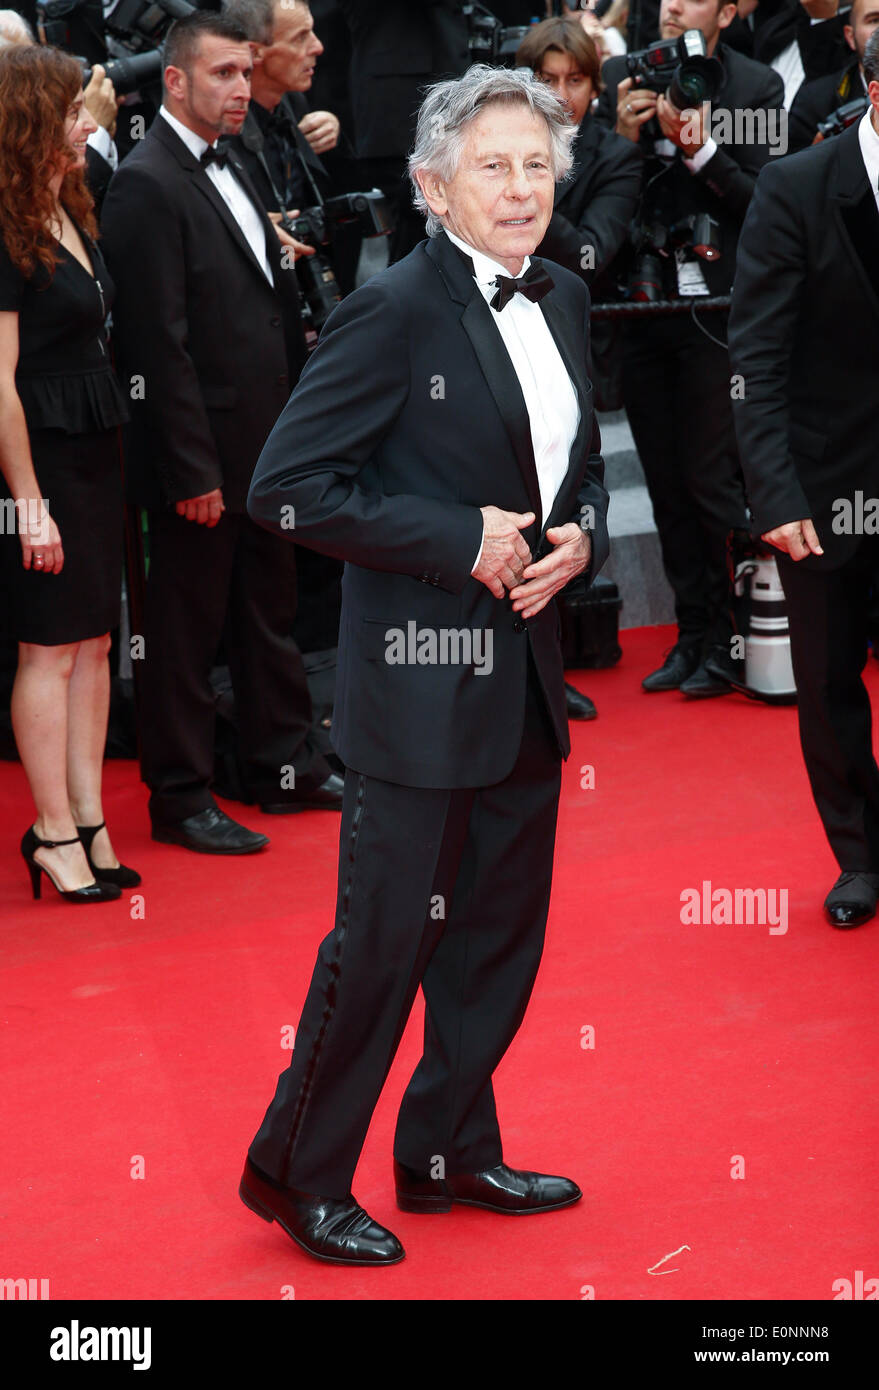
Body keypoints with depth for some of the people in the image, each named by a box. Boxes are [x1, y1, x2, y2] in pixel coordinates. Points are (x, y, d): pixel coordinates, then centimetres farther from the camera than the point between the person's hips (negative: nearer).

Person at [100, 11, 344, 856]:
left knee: (269, 612, 18)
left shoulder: (229, 172, 13)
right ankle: (180, 798, 13)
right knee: (186, 628, 3)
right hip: (203, 456, -9)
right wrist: (193, 471, -21)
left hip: (263, 449, 9)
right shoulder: (147, 185, -16)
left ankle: (282, 767, 30)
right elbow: (159, 342, -19)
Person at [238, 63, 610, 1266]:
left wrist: (578, 538, -1)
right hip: (420, 681, -8)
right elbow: (286, 485, -17)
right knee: (384, 941, 0)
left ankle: (451, 1153, 33)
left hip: (525, 676, 8)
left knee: (502, 935, 16)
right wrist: (461, 538, -19)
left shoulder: (563, 300, 10)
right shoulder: (394, 311, -14)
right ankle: (297, 1174, 17)